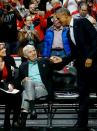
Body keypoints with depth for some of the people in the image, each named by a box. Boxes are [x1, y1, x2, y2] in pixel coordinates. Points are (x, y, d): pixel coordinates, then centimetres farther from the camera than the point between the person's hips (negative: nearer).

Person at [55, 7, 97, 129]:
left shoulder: (82, 22, -5)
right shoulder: (69, 32, 16)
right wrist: (62, 60, 7)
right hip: (82, 65, 7)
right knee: (83, 94, 6)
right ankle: (82, 122, 9)